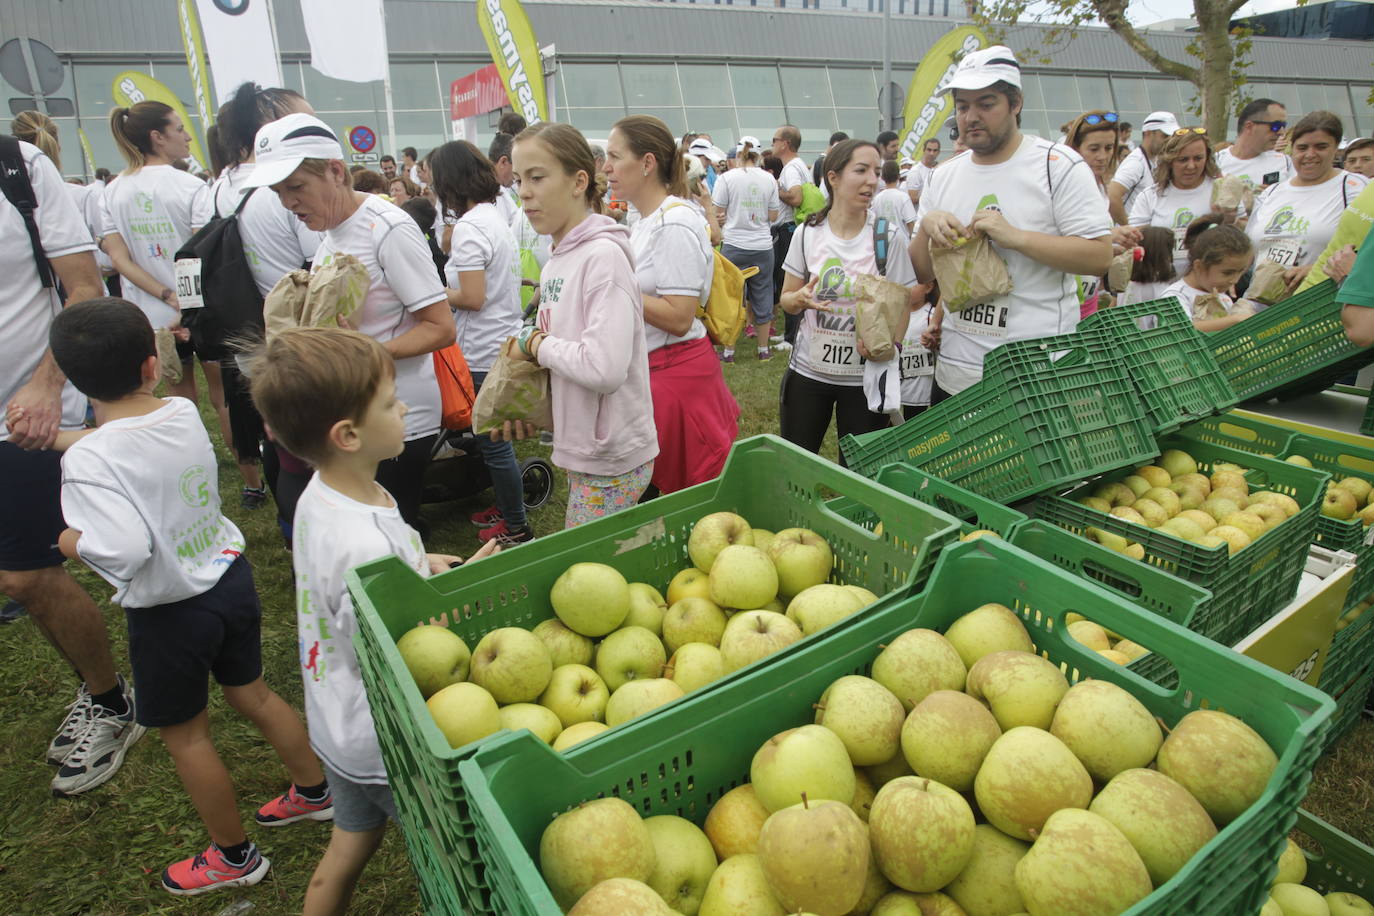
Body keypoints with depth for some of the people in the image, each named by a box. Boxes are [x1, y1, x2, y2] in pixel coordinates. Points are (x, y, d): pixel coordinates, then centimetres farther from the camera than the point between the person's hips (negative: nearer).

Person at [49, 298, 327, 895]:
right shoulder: (185, 413, -6)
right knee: (252, 694, 25)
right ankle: (314, 791, 42)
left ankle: (234, 856, 33)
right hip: (230, 577, 6)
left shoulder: (88, 460, -25)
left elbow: (124, 550, -34)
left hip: (169, 613, -6)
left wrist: (75, 543, -15)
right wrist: (58, 436, 20)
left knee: (185, 735, 15)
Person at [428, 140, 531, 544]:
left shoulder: (469, 227, -17)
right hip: (504, 342, 9)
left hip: (485, 353, -9)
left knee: (494, 443, 3)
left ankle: (516, 527, 15)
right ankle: (505, 508, 34)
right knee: (495, 439, 20)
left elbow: (472, 298, -21)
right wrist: (447, 285, 11)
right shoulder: (495, 216, 11)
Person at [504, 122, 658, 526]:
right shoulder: (555, 263, 7)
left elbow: (605, 368, -29)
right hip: (579, 449, 8)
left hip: (611, 462, -8)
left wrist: (534, 345, -14)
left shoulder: (604, 255, -18)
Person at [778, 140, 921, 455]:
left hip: (865, 377, -1)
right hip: (808, 370, 2)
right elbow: (786, 300, 7)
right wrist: (800, 298, -16)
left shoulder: (890, 236, -6)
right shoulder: (807, 233, -1)